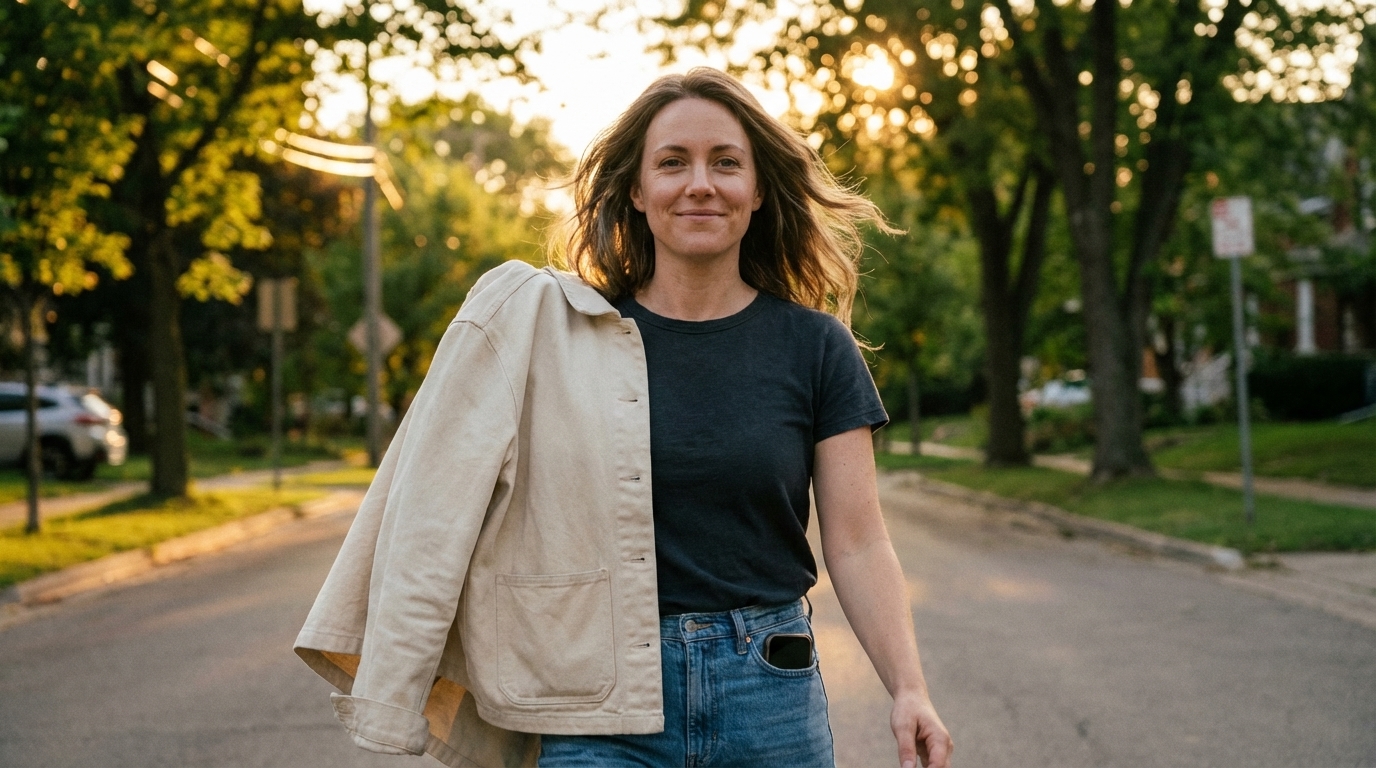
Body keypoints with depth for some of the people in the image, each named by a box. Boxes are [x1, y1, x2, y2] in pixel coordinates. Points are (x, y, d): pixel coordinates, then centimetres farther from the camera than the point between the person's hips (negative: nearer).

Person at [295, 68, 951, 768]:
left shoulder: (816, 348, 3)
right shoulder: (550, 330, 1)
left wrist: (909, 690, -13)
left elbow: (856, 544, 0)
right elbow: (439, 517, 1)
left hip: (771, 696, 1)